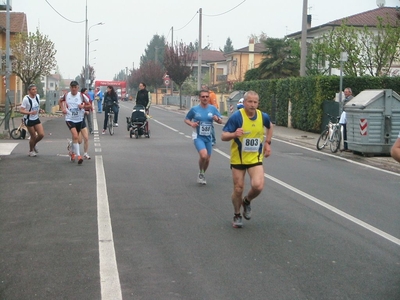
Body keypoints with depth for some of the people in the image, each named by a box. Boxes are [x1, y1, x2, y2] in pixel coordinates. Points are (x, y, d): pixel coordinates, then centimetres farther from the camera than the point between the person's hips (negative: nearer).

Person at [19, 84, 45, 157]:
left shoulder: (37, 96, -2)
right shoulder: (26, 99, -20)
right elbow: (21, 110, -24)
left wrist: (39, 110, 7)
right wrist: (30, 112, -37)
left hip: (36, 119, 5)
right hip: (29, 120, -5)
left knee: (41, 134, -5)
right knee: (33, 137, 0)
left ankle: (34, 145, 26)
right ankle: (31, 151, 25)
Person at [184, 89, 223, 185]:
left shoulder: (213, 108, -1)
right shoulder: (194, 109, -6)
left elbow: (221, 121, 3)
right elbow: (186, 119, 7)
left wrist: (217, 119, -20)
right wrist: (191, 123, -15)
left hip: (208, 137, 4)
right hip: (198, 136, -4)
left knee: (207, 159, 10)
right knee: (204, 155, -24)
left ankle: (202, 175, 38)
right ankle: (200, 173, 2)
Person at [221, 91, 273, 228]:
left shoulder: (263, 116, -5)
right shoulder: (236, 116, -17)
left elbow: (270, 127, 20)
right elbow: (223, 136, -18)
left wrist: (267, 143, 11)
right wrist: (234, 134, -37)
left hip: (255, 159, 2)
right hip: (238, 159, -2)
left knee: (258, 186, -17)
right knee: (238, 189, 3)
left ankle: (247, 202, 16)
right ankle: (237, 216, 29)